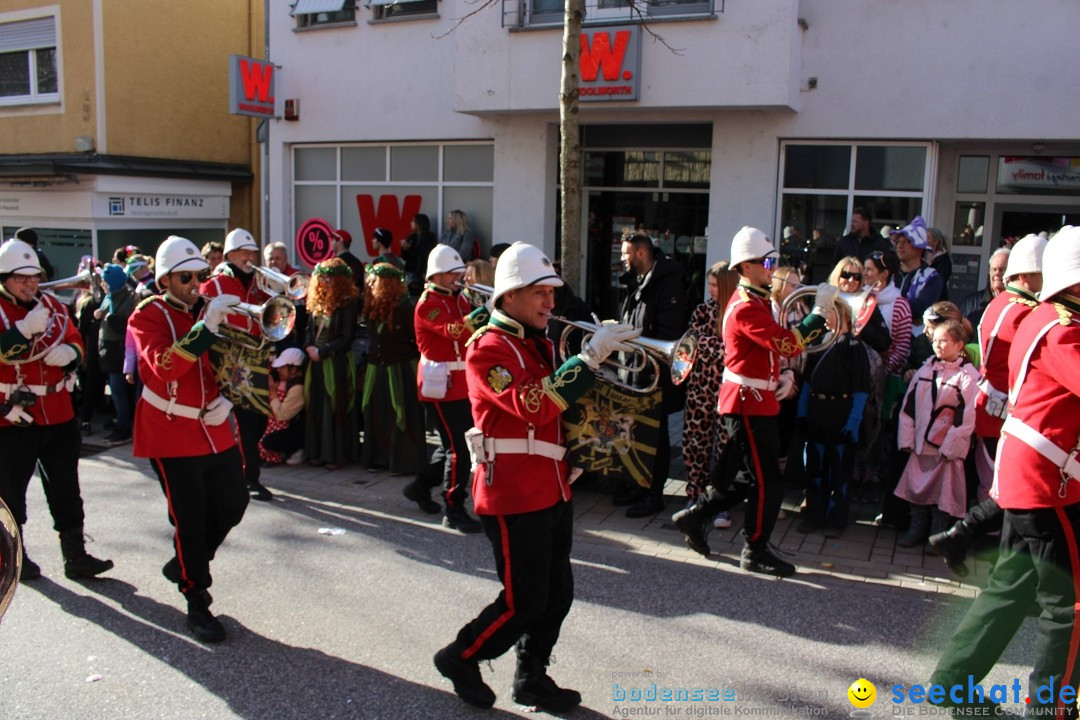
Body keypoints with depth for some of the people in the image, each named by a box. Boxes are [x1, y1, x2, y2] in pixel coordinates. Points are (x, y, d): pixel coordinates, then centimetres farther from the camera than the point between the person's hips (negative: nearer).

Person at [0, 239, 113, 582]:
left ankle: (75, 556, 18)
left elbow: (76, 342, 13)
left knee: (66, 489, 10)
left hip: (59, 413, 5)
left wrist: (69, 352, -9)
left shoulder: (52, 304, 6)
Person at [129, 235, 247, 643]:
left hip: (216, 430, 6)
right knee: (189, 520, 0)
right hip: (172, 435, -6)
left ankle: (185, 564, 35)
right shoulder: (148, 316, -9)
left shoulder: (211, 310, 8)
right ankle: (197, 605, 15)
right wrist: (206, 326, -35)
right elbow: (164, 366, -27)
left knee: (232, 506, 10)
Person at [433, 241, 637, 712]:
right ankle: (461, 658, 22)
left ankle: (532, 678, 30)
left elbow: (557, 404, 22)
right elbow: (534, 405, -29)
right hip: (514, 494, -9)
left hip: (552, 490, 9)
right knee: (524, 601, -1)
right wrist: (589, 356, -28)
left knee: (557, 595, 13)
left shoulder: (540, 344, 15)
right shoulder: (488, 348, -14)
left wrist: (605, 367, 5)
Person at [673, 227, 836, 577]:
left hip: (756, 402, 10)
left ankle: (695, 516, 28)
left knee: (742, 478, 17)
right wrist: (820, 311, -24)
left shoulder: (756, 301, 14)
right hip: (748, 404, -10)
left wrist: (784, 378, 5)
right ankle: (755, 551, 10)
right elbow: (789, 344, -29)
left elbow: (773, 348, 21)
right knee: (767, 482, -2)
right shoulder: (746, 308, -20)